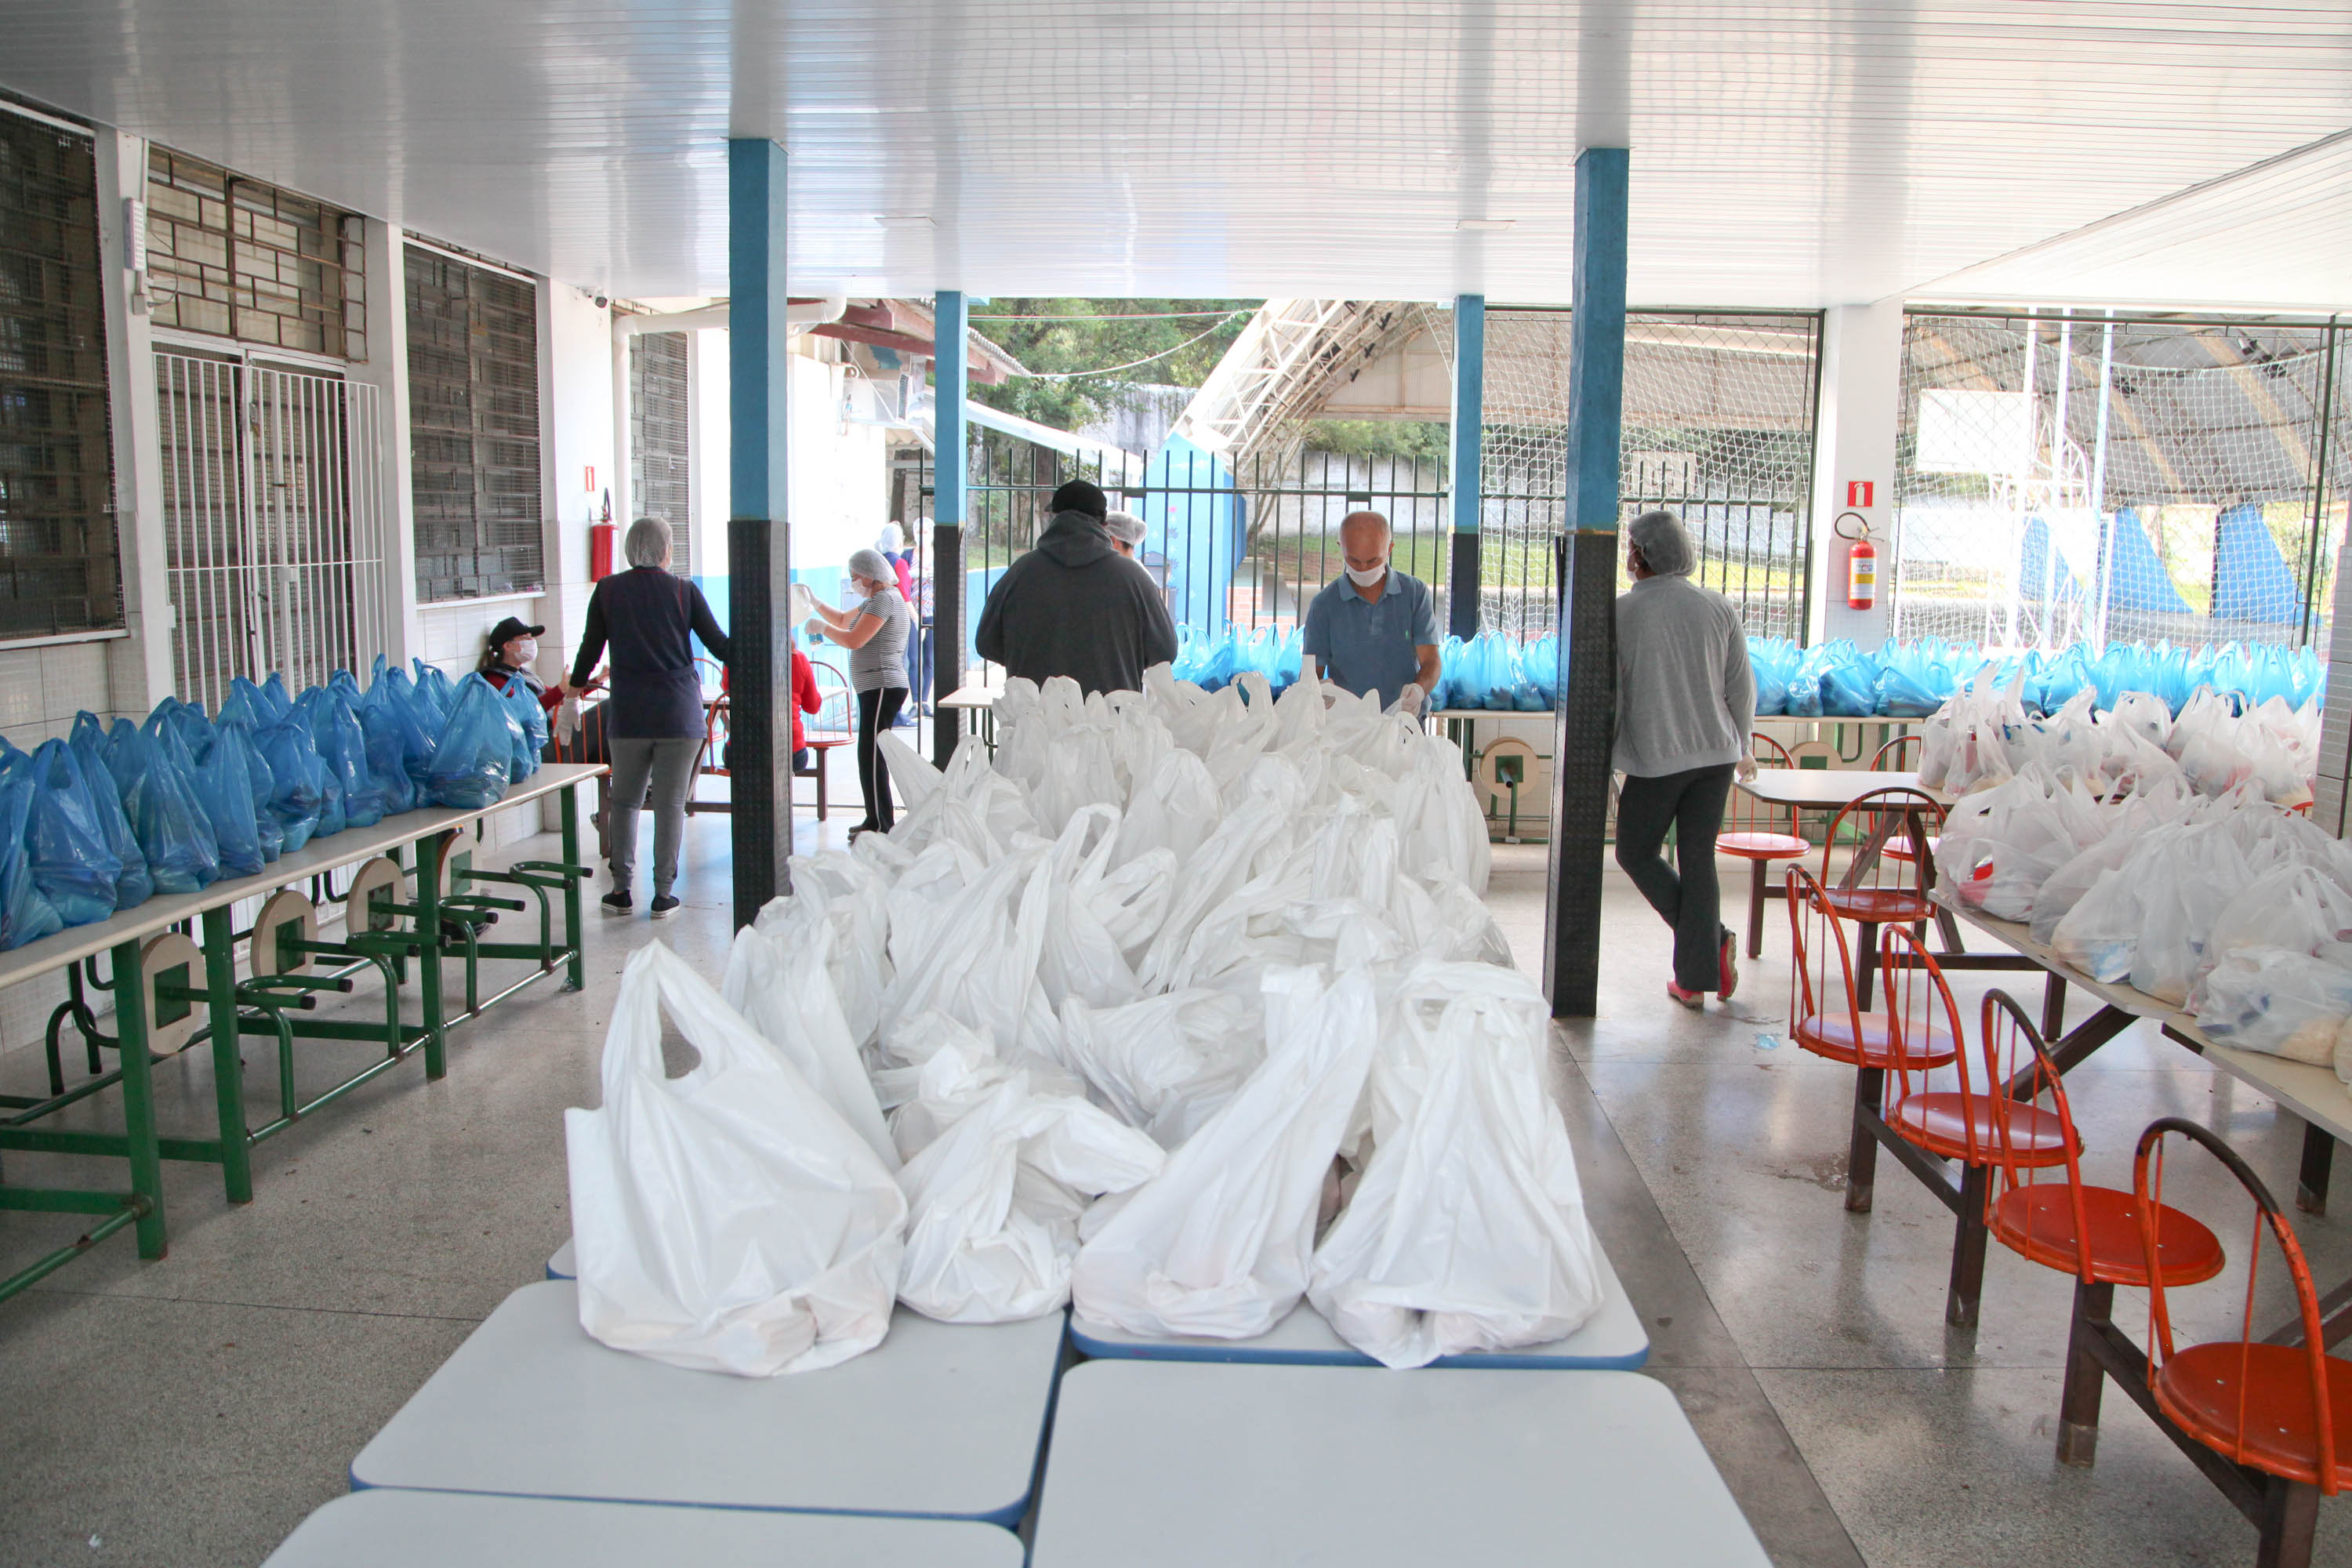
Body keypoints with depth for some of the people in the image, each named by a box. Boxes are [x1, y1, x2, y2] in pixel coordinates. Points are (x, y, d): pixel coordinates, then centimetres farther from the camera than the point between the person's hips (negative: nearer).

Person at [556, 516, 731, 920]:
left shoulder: (608, 590, 2)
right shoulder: (684, 591, -3)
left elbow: (590, 648, 7)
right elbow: (721, 646, 1)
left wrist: (576, 686, 25)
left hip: (628, 714, 2)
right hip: (679, 713, -1)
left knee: (624, 801, 13)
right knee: (671, 803, 3)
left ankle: (621, 890, 13)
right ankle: (663, 894, 6)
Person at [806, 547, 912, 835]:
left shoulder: (885, 600, -13)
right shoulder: (876, 600, 21)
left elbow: (854, 640, -20)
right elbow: (844, 620, 31)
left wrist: (822, 627, -6)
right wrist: (817, 603, 19)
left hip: (882, 689, -11)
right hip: (875, 689, 11)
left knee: (871, 757, -11)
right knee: (871, 756, 13)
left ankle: (881, 827, -9)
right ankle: (877, 820, 19)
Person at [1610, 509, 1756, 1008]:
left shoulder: (1621, 612, -7)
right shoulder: (1719, 608, 3)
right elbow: (1742, 687, 7)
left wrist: (1602, 766, 3)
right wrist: (1742, 748, 21)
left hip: (1655, 757, -4)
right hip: (1716, 752, 4)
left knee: (1637, 852, 13)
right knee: (1698, 859, 9)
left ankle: (1713, 940, 0)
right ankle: (1694, 978, 8)